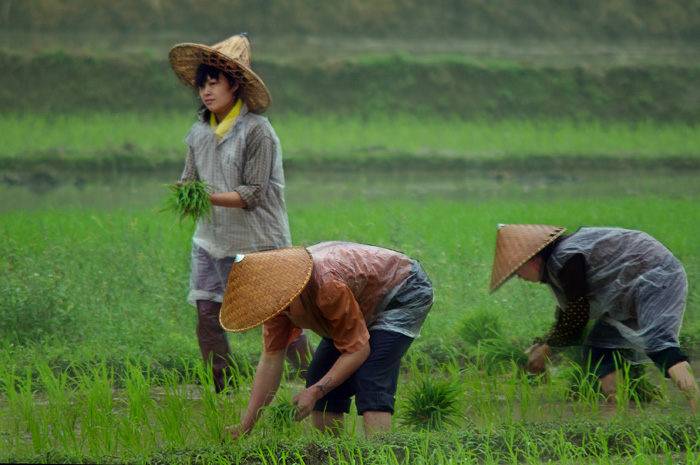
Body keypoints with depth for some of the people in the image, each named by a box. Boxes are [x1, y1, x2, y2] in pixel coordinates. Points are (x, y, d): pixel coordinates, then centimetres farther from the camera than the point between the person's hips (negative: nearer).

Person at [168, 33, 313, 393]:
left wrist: (210, 198, -26)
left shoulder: (256, 130, -12)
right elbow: (190, 178, 11)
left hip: (258, 241, -6)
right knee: (207, 316, -1)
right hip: (212, 239, 6)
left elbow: (253, 194, -14)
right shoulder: (200, 130, 7)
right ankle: (223, 394, 9)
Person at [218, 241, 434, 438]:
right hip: (367, 308, 8)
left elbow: (358, 348, -30)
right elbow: (270, 361, -12)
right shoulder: (276, 296, -17)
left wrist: (314, 392, -35)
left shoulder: (328, 286, -40)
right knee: (319, 376, -2)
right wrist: (245, 426, -16)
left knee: (369, 380, -24)